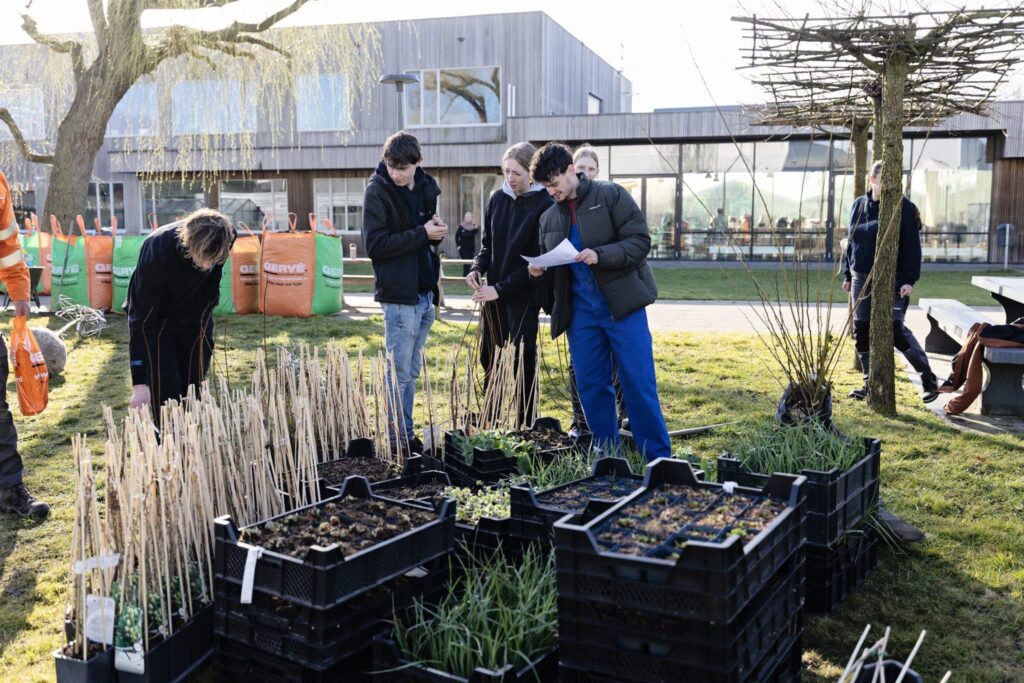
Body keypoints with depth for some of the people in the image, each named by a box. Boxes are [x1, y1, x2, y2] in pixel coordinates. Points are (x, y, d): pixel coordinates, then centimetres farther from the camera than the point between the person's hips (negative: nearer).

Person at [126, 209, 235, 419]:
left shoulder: (224, 236, -24)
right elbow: (140, 318, -33)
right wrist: (139, 382, -36)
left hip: (195, 318, 4)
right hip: (156, 318, -3)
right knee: (166, 394, -10)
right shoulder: (156, 252, -36)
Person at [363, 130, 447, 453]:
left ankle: (408, 436, 23)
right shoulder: (378, 191, -9)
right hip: (398, 294, -7)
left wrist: (437, 229, -1)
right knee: (400, 373, -1)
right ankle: (399, 439, 8)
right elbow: (375, 245, -15)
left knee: (411, 371, 14)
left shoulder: (426, 187, 9)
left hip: (424, 292, 7)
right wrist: (422, 234, -19)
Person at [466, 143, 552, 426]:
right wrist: (477, 269, -6)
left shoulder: (544, 205, -12)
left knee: (522, 360, 0)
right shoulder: (498, 199, 5)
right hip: (493, 291, 5)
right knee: (488, 355, 10)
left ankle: (526, 424, 11)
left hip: (524, 294, -5)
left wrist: (501, 288, -18)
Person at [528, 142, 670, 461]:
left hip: (622, 304, -5)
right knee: (591, 386, 8)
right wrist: (539, 270, -2)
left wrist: (599, 255, -22)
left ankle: (659, 458, 7)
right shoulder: (549, 218, 12)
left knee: (639, 384, -3)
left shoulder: (611, 195, -3)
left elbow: (640, 241, -9)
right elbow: (552, 269, 21)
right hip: (580, 311, 5)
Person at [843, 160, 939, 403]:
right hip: (862, 279, 6)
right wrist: (848, 274, 15)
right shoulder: (858, 205, 10)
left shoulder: (904, 208, -6)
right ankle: (871, 383, 17)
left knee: (895, 329, -11)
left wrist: (909, 279, -16)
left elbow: (912, 246, -9)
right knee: (862, 331, 6)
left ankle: (928, 378, 4)